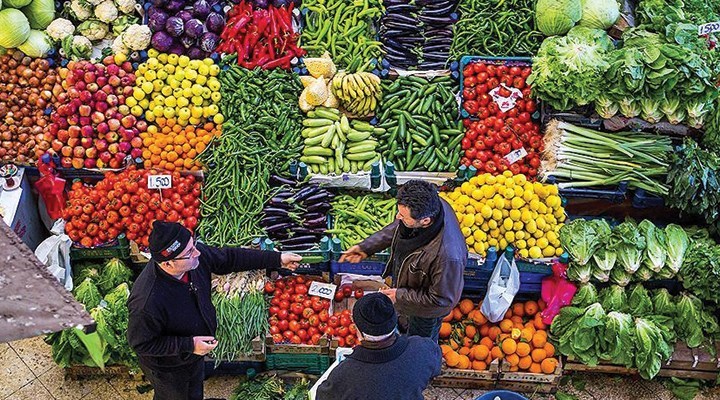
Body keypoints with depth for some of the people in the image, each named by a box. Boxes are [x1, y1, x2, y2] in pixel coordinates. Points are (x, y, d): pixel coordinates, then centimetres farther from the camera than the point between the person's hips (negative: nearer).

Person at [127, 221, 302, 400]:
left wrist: (277, 259, -7)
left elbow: (229, 258, -8)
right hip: (168, 368, -6)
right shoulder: (147, 302, -43)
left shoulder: (196, 254, -25)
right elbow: (140, 343, -29)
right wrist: (189, 345, -31)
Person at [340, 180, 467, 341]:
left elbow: (442, 299, -31)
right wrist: (366, 247, -7)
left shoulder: (447, 255, -49)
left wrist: (400, 296, -23)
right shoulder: (428, 206, -28)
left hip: (427, 309, -6)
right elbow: (396, 228, -5)